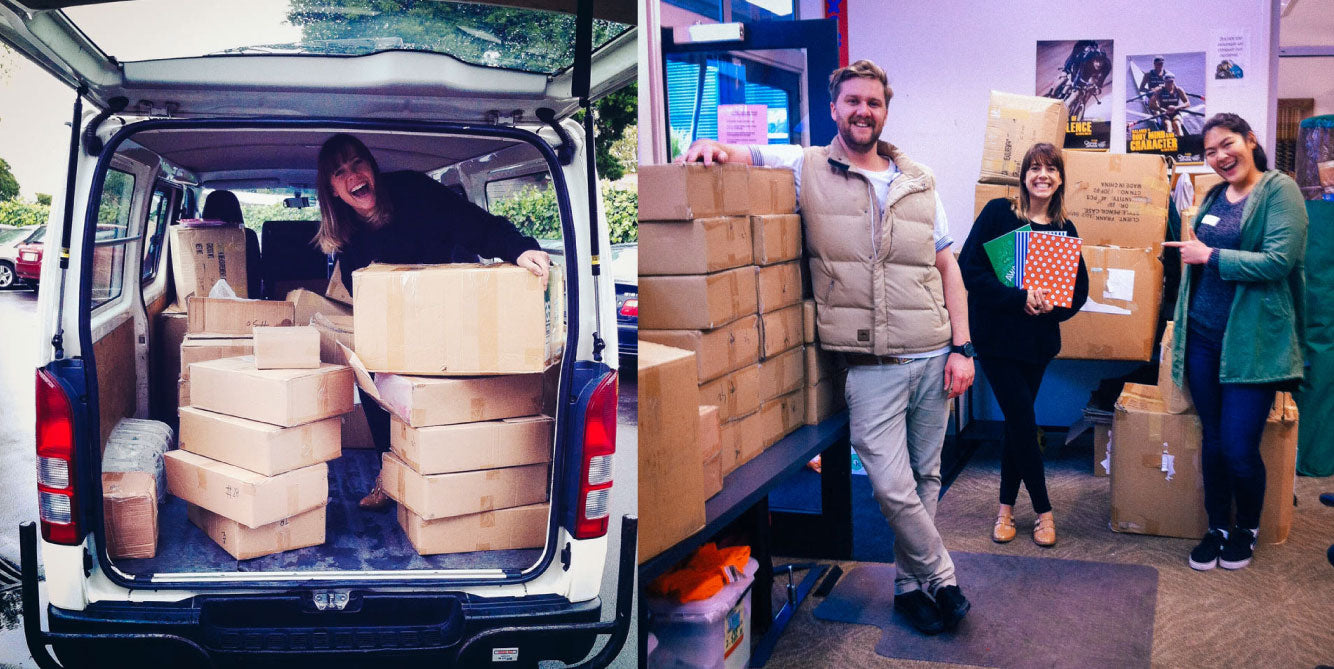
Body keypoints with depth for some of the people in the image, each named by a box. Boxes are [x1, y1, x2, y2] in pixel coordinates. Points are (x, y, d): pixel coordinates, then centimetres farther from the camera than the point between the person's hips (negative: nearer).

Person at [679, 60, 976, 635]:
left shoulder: (918, 182, 10)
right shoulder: (806, 168, 2)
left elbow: (947, 266, 11)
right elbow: (741, 155, -3)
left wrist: (961, 347, 4)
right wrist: (712, 146, -29)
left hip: (933, 357, 3)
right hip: (870, 365, -3)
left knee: (925, 476, 11)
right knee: (892, 487, -6)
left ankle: (910, 585, 28)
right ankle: (942, 579, 16)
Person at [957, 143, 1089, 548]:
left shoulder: (1065, 230, 6)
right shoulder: (998, 214, -6)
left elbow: (1079, 289, 6)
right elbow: (969, 269, -15)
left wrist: (1053, 306, -15)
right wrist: (1018, 297, -24)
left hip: (1038, 341, 4)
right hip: (996, 336, -4)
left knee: (1017, 422, 11)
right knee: (1023, 422, -3)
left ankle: (1007, 506, 23)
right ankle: (1044, 510, 11)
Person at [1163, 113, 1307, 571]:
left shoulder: (1279, 190, -9)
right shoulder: (1214, 197, 12)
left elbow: (1279, 261, -19)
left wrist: (1210, 257, -14)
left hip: (1252, 340, -6)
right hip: (1203, 335, 6)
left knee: (1239, 447, -4)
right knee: (1213, 439, 11)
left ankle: (1248, 528, 20)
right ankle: (1217, 527, 26)